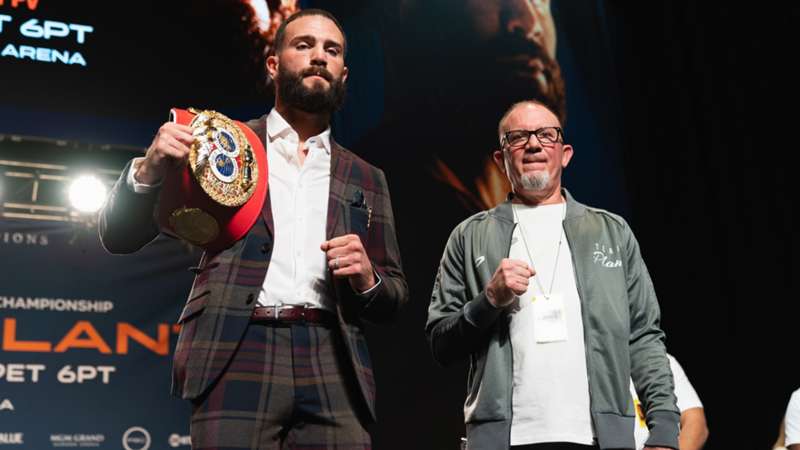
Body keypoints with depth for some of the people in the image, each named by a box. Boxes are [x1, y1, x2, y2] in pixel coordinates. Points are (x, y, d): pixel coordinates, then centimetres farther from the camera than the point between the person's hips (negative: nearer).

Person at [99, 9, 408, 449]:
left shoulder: (366, 179, 19)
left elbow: (394, 298, 21)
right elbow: (120, 236, 9)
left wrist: (367, 278, -2)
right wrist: (149, 169, -11)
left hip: (333, 366, 2)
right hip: (236, 355, -2)